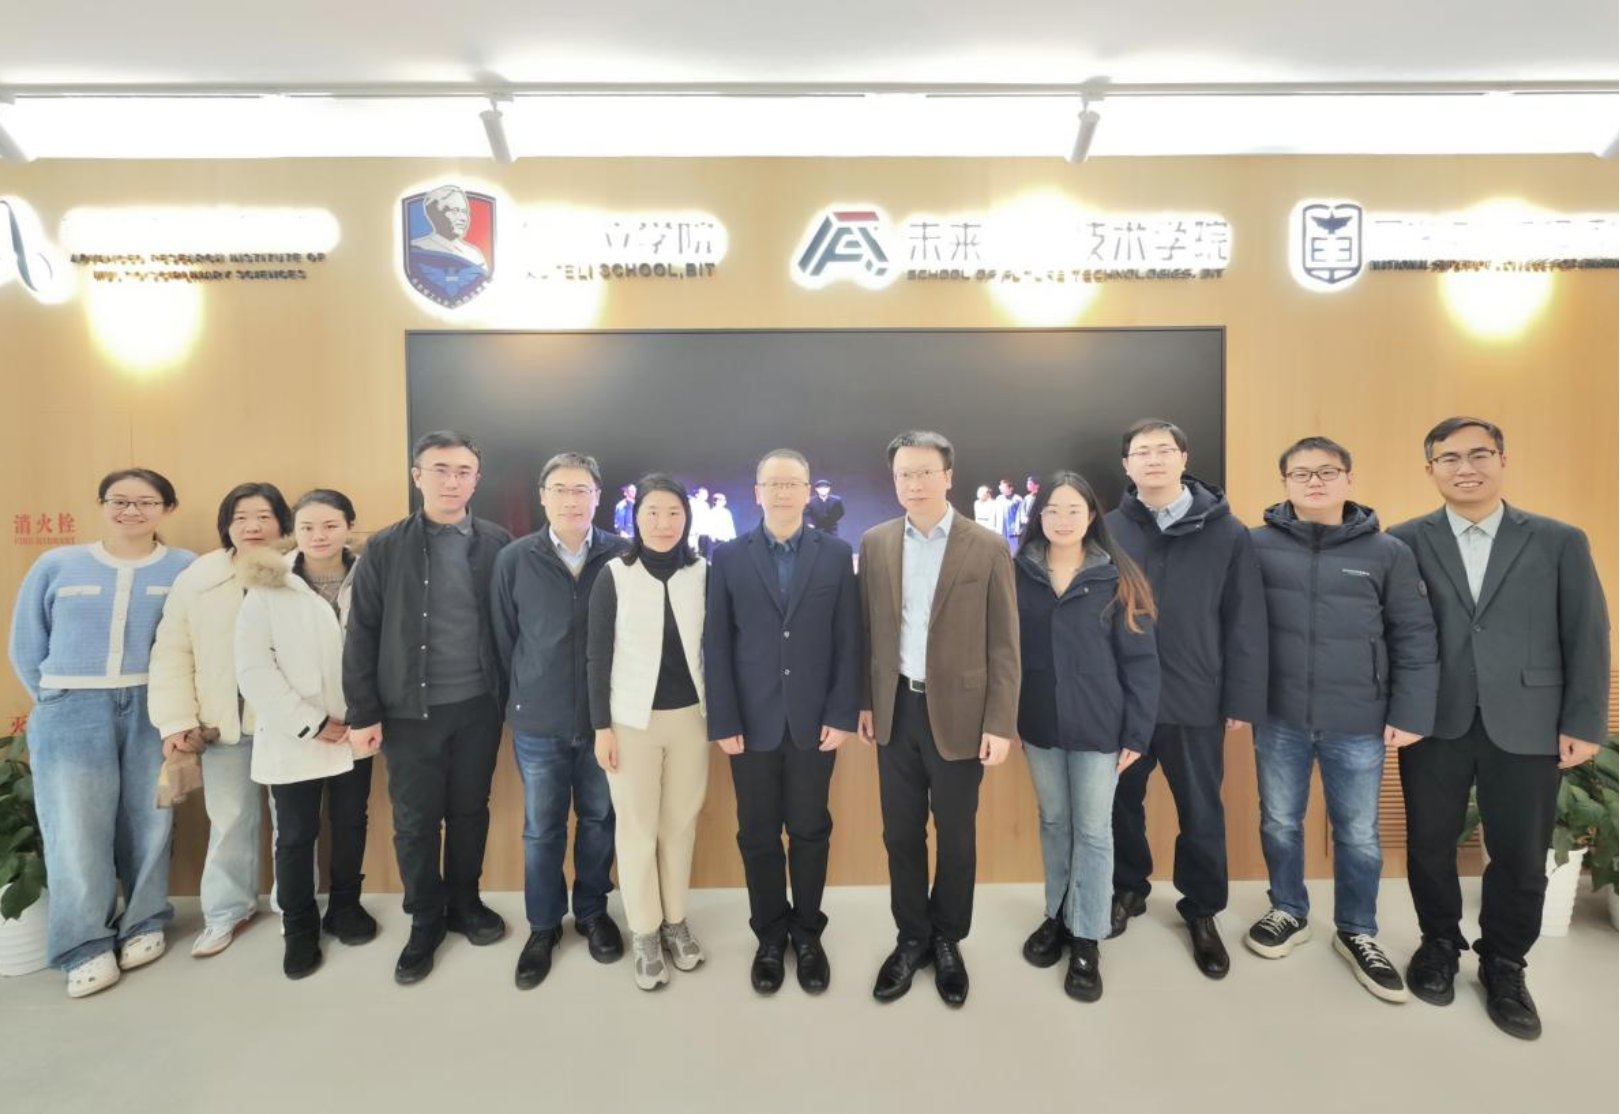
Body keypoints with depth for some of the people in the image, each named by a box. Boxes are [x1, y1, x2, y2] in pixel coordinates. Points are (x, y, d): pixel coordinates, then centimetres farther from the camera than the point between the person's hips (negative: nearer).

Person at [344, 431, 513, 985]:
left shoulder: (497, 543, -1)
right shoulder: (384, 548, -3)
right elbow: (361, 635, -2)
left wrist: (512, 695, -2)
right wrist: (363, 713, -5)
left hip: (479, 705, 1)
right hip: (410, 709, 0)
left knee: (470, 811, 15)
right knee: (415, 822, 11)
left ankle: (464, 902, 35)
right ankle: (425, 921, 30)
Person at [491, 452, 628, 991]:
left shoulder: (623, 556, -9)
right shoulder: (514, 559, -5)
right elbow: (503, 638, 3)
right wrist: (520, 700, 8)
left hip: (606, 717, 0)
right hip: (538, 722, 1)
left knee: (599, 820, 15)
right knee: (541, 828, 13)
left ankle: (593, 911, 36)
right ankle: (543, 926, 32)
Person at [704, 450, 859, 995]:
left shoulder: (837, 554, 1)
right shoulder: (729, 556, 0)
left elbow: (848, 640, 0)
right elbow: (716, 643, -1)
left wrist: (842, 715, -6)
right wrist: (724, 721, -6)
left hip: (814, 720, 0)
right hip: (752, 721, 0)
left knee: (810, 830, 12)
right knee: (758, 835, 11)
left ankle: (808, 933, 31)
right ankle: (770, 936, 30)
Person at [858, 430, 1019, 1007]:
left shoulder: (987, 549, -7)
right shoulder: (875, 543, 2)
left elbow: (1004, 645, -7)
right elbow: (867, 631, 7)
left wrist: (1000, 724, -10)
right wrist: (864, 701, 6)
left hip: (958, 712, -2)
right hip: (896, 709, 3)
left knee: (955, 836, 13)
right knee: (901, 833, 14)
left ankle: (948, 941, 34)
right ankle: (912, 938, 34)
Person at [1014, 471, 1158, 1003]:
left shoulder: (1117, 579, -6)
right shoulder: (1018, 574, -2)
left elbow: (1140, 660, -5)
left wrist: (1138, 731, -7)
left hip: (1098, 725, -2)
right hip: (1039, 723, 2)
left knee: (1093, 830, 7)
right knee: (1053, 822, 17)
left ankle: (1085, 939, 21)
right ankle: (1057, 915, 34)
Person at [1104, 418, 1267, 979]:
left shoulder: (1226, 533, -5)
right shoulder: (1108, 530, -3)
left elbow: (1245, 623, -4)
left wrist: (1243, 699, -5)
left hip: (1195, 701, -1)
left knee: (1201, 812, 14)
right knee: (1121, 803, 16)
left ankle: (1201, 909, 35)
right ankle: (1127, 890, 39)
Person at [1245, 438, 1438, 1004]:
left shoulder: (1388, 553, -3)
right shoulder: (1258, 546, -4)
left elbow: (1415, 639, -1)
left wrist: (1411, 713, -4)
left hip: (1359, 724, 0)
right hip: (1279, 719, 0)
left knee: (1359, 835, 13)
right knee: (1280, 823, 15)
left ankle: (1357, 933, 34)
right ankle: (1289, 912, 37)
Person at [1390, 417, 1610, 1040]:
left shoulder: (1561, 542, 3)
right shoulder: (1406, 542, 0)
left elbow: (1588, 637, 2)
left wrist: (1584, 724, -2)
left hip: (1527, 726, 1)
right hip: (1435, 723, 0)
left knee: (1521, 857, 10)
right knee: (1430, 844, 12)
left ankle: (1504, 965, 32)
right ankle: (1439, 944, 35)